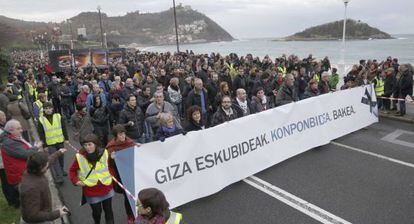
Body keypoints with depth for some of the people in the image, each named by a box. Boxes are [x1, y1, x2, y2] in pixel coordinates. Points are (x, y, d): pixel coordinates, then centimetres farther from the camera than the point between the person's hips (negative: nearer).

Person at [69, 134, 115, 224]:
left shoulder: (104, 153, -8)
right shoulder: (80, 156, -16)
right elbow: (72, 170, 0)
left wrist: (111, 175, 0)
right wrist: (76, 181, -12)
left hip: (106, 188, 2)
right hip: (91, 191, -1)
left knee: (108, 210, 14)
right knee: (97, 211, 13)